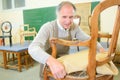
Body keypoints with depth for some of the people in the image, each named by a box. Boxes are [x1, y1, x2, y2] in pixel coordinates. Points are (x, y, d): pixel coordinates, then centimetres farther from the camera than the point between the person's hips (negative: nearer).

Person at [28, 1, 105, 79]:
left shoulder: (74, 27, -7)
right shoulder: (48, 28, -24)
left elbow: (88, 39, 5)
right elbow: (33, 48, -37)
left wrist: (100, 48, -14)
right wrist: (51, 60, -56)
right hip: (49, 66, -4)